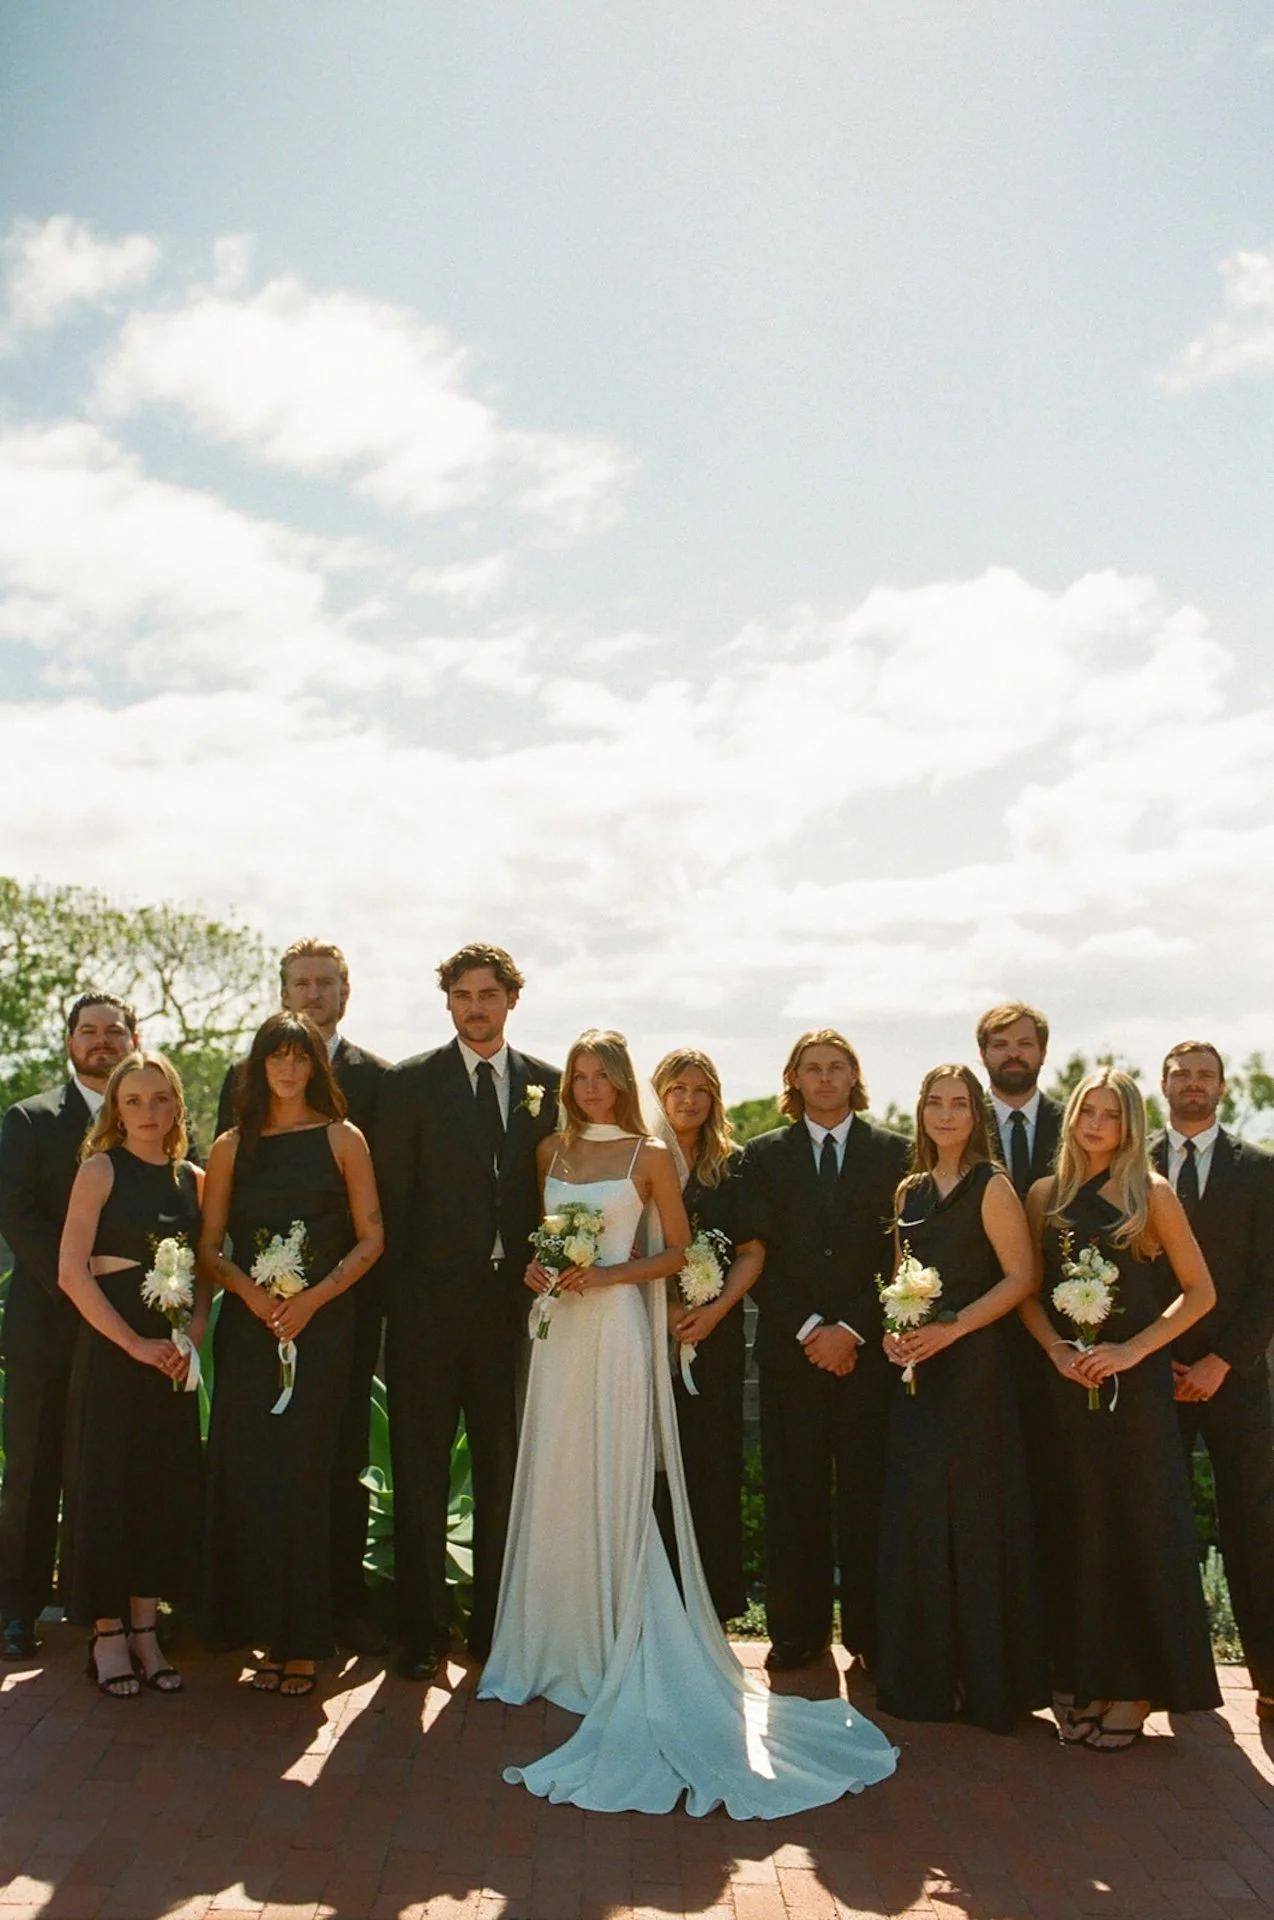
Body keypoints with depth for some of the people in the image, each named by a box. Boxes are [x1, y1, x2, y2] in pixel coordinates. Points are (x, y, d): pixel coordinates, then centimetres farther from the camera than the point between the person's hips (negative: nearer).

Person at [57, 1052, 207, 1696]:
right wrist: (134, 1343, -15)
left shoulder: (193, 1179, 8)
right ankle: (108, 1635, 16)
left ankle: (145, 1630, 20)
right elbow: (71, 1272, -12)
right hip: (110, 1348, -4)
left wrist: (192, 1336, -6)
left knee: (166, 1487, 7)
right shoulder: (100, 1170, -5)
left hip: (174, 1354, 4)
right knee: (108, 1482, 2)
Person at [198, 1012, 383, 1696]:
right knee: (246, 1473, 0)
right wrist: (251, 1292, -12)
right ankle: (265, 1633, 13)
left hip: (321, 1324, -2)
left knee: (300, 1475, -3)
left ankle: (300, 1644, 7)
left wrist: (313, 1298, -11)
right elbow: (209, 1246, 7)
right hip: (248, 1324, 2)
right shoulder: (232, 1147, 11)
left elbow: (370, 1237, 1)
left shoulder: (342, 1139, 5)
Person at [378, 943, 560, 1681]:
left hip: (511, 1299, 2)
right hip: (429, 1301, -2)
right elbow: (392, 1196, -1)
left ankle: (495, 1623, 25)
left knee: (505, 1468, 11)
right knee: (421, 1472, 5)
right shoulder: (412, 1083, 0)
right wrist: (397, 1293, -6)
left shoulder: (548, 1085, 6)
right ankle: (424, 1630, 17)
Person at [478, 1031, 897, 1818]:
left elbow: (675, 1252, -1)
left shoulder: (651, 1156, -3)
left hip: (617, 1331, -4)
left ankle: (619, 1657, 11)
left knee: (614, 1492, 0)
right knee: (553, 1487, 8)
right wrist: (540, 1268, -1)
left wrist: (606, 1275, -13)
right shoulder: (552, 1150, 9)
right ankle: (556, 1644, 22)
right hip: (560, 1329, 4)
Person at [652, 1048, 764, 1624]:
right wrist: (661, 1308, -11)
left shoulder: (732, 1166, 8)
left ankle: (710, 1607, 13)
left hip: (714, 1333, 1)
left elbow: (752, 1253, 6)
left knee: (711, 1465, 3)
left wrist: (714, 1310, -8)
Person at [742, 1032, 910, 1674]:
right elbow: (759, 1254, 3)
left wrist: (852, 1328, -8)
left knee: (866, 1493, 1)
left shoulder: (893, 1152, 6)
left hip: (868, 1348, -1)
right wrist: (808, 1329, -7)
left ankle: (868, 1629, 13)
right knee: (794, 1494, 3)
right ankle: (797, 1630, 14)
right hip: (790, 1349, 1)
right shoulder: (764, 1155, 9)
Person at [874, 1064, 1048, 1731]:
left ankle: (987, 1680, 13)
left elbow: (1021, 1276, -12)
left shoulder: (991, 1187, -7)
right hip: (916, 1370, 6)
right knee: (914, 1516, 9)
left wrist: (951, 1329, -18)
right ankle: (923, 1675, 21)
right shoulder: (911, 1190, 13)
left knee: (972, 1513, -1)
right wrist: (894, 1331, 0)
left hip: (971, 1365, -6)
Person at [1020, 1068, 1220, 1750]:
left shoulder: (1151, 1194, -2)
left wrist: (1134, 1349, -13)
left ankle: (1133, 1688, 15)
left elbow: (1199, 1291, -3)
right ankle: (1081, 1681, 19)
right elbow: (1027, 1290, 9)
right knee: (1076, 1528, 8)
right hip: (1066, 1380, 3)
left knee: (1139, 1525, 3)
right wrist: (1055, 1347, -9)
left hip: (1134, 1381, -3)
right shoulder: (1045, 1196, 7)